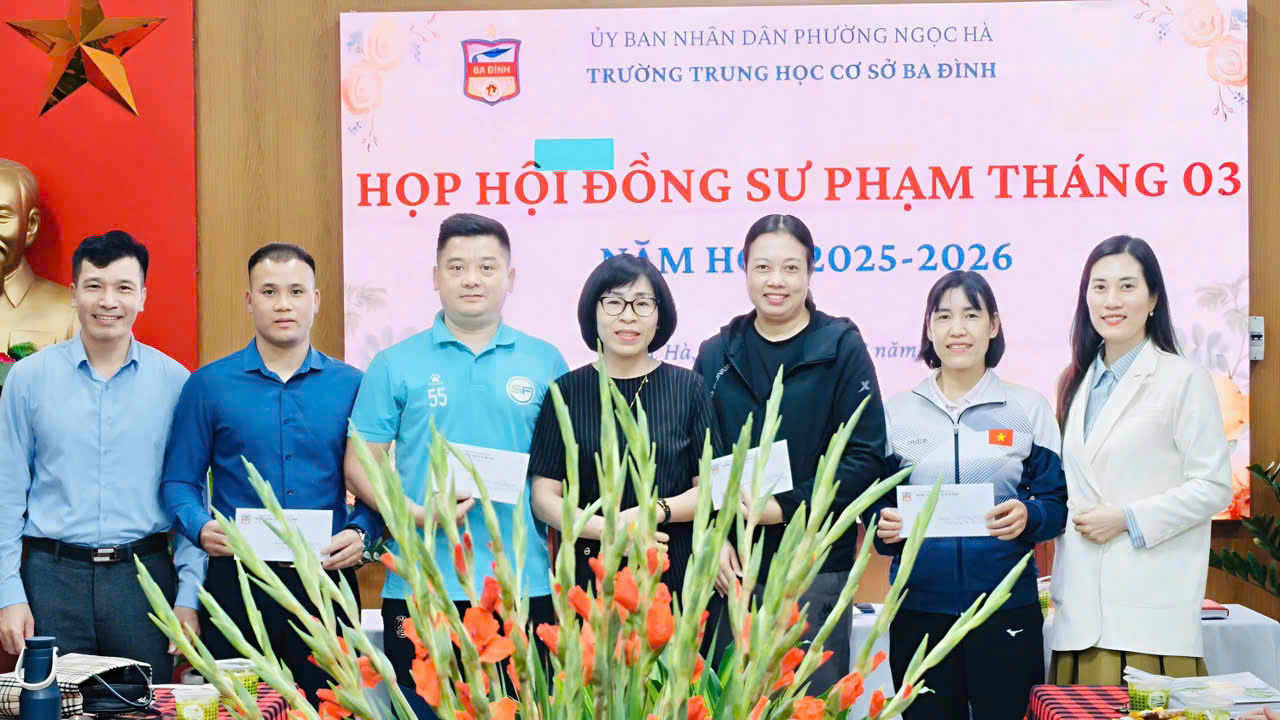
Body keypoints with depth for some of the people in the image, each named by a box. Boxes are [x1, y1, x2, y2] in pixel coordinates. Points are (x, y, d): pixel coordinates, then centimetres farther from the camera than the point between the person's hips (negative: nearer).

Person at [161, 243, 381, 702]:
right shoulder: (209, 385, 5)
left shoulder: (351, 386, 6)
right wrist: (201, 527, -13)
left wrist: (361, 532, -11)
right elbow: (180, 481, 5)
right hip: (237, 579, 0)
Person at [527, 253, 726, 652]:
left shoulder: (686, 387, 3)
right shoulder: (568, 392, 3)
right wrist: (609, 530, -16)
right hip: (592, 580, 0)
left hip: (682, 581, 0)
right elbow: (545, 498, 0)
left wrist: (655, 510, -16)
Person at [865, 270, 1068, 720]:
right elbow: (875, 504, 9)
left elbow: (1057, 504, 3)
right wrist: (883, 527, -13)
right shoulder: (897, 411, 7)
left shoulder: (1028, 407, 4)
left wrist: (1028, 517, -18)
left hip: (1006, 604, -1)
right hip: (919, 607, 1)